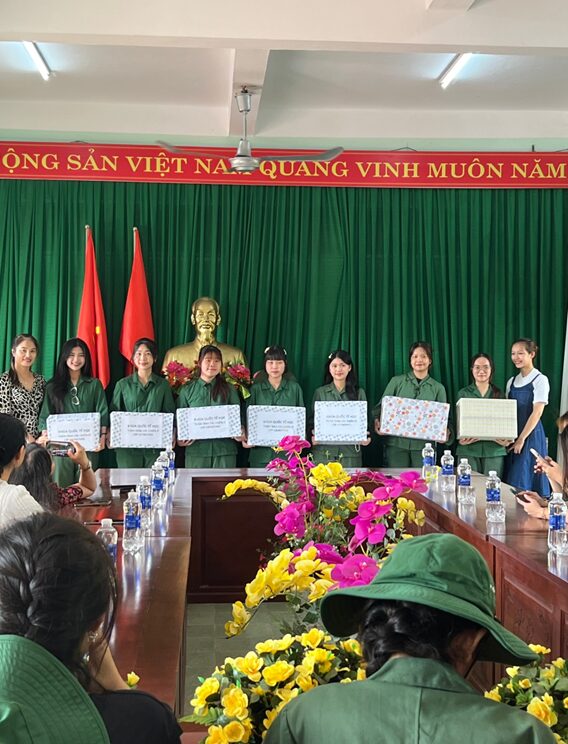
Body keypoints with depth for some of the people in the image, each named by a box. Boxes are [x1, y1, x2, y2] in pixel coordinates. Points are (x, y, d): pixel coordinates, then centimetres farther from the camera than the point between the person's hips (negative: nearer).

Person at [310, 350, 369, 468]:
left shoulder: (359, 393, 8)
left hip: (350, 452, 0)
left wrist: (366, 438, -10)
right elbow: (312, 420, 8)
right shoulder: (320, 392, 7)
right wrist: (313, 436, -11)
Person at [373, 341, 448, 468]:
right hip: (396, 443, -1)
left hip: (424, 445, 1)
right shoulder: (397, 381, 8)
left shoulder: (438, 388, 11)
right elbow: (381, 406, 7)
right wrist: (377, 420, -13)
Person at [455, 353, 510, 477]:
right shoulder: (464, 393, 8)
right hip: (468, 449, -1)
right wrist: (461, 438, -14)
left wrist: (506, 440, -8)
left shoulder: (499, 394, 11)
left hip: (494, 450, 1)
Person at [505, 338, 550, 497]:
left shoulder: (540, 380, -6)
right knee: (510, 482, 5)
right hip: (511, 435, 6)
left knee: (524, 483, -7)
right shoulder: (511, 382, 13)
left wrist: (522, 439, -16)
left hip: (531, 435, -6)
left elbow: (537, 412, -13)